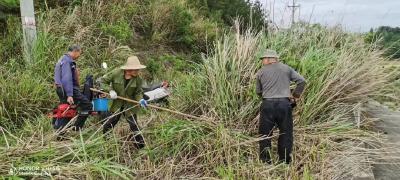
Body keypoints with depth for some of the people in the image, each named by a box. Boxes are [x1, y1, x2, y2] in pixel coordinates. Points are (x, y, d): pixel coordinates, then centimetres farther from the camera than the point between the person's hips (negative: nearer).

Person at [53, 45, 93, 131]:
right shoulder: (67, 61, -13)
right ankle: (77, 127, -3)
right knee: (87, 105, -6)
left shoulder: (63, 59, 21)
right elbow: (67, 79, -22)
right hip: (68, 89, -11)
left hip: (62, 90, 11)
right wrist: (69, 95, -26)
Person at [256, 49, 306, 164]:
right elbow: (302, 81, 4)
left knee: (265, 133, 10)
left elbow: (258, 91, 12)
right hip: (284, 104, 0)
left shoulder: (261, 72, 8)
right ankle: (284, 161, 17)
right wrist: (295, 95, 13)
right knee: (286, 133, 11)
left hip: (267, 104, 0)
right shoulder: (286, 68, 9)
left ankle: (265, 161, 17)